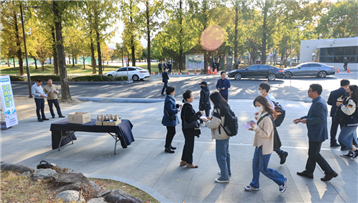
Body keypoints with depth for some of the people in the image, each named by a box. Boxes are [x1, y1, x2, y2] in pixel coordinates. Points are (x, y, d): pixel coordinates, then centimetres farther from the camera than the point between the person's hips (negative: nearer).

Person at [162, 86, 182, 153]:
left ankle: (168, 145, 35)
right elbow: (171, 110, -29)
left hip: (171, 119, 10)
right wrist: (177, 110, -14)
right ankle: (167, 148, 8)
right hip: (170, 120, -10)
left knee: (170, 132, 20)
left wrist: (178, 105, 9)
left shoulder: (170, 98, 8)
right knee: (172, 133, -2)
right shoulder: (169, 100, -25)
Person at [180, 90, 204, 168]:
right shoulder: (188, 107, -23)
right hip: (189, 129, -10)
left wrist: (200, 120, 15)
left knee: (187, 144, 20)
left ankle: (183, 161, 32)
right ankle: (189, 163, 19)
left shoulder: (186, 106, 7)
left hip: (187, 128, 10)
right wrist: (199, 113, -19)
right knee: (190, 145, 4)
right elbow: (191, 119, -26)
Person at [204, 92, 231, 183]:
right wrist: (212, 118, 9)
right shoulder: (226, 106, 4)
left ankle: (224, 177, 14)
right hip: (226, 134, 10)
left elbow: (214, 125, -23)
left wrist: (206, 121, -6)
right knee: (226, 153, 23)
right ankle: (227, 171, 40)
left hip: (220, 136, -10)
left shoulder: (217, 110, -25)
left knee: (221, 156, 3)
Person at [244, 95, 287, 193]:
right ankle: (254, 185, 32)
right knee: (255, 165, 17)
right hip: (259, 145, 9)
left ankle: (282, 180, 24)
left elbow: (266, 134, -24)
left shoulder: (267, 118, -24)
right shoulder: (261, 115, 4)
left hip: (265, 147, -9)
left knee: (263, 168, 4)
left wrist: (256, 128, -32)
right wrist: (254, 129, 0)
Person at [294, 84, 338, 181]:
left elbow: (321, 118, -27)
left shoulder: (319, 103, -22)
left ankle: (330, 172, 12)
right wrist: (301, 119, 11)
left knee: (314, 154, 1)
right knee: (312, 153, 17)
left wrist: (307, 121, -20)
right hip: (315, 133, 11)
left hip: (317, 133, -11)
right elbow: (312, 115, 18)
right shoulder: (317, 102, 10)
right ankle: (308, 171, 29)